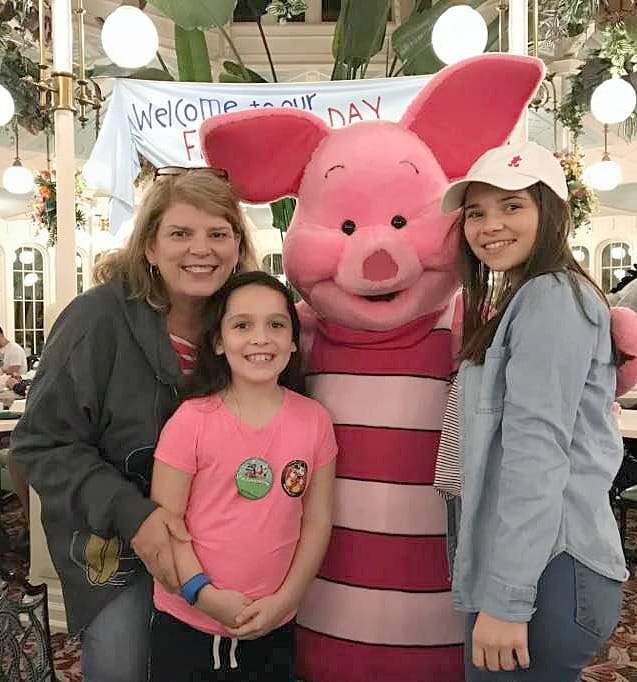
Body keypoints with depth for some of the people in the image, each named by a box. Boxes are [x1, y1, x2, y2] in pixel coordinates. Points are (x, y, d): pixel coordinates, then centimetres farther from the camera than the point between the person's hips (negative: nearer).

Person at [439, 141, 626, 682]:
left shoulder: (551, 298, -13)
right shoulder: (521, 300, 18)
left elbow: (537, 451, -21)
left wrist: (506, 598, -21)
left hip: (548, 573, -9)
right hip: (534, 564, 9)